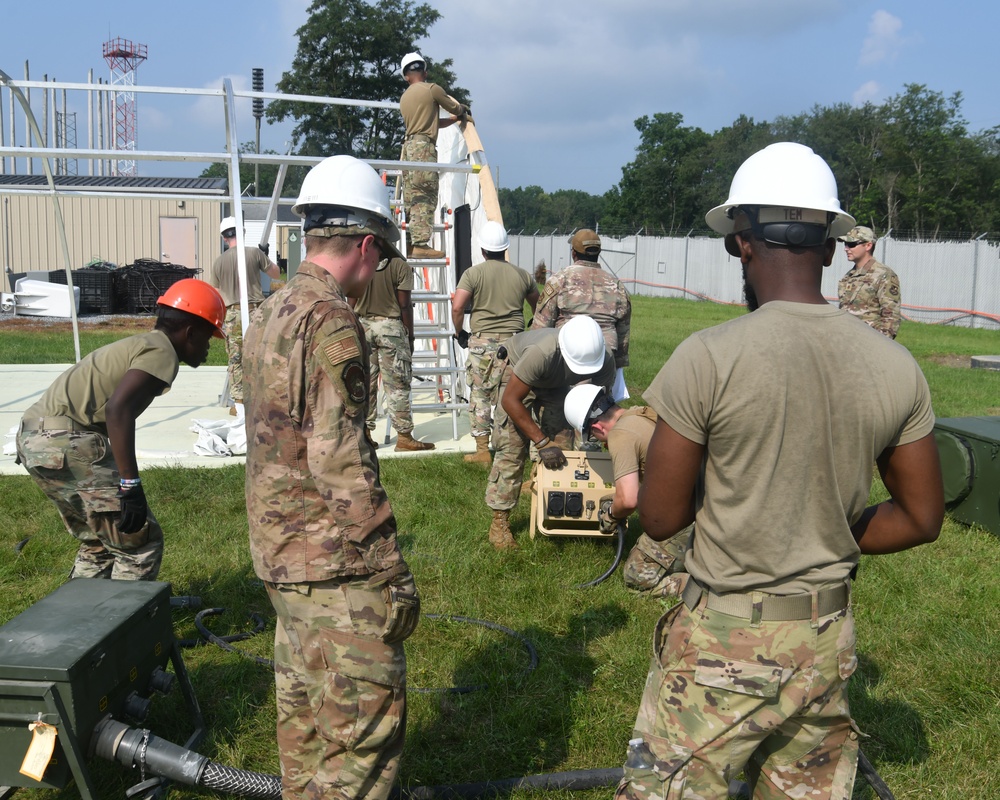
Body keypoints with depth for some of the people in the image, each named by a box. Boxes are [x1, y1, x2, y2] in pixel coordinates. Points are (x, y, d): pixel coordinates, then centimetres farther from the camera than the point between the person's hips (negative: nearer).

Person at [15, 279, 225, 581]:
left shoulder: (141, 344, 22)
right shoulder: (162, 352, -9)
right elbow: (118, 409, -24)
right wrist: (130, 485, -25)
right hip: (66, 443, -10)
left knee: (100, 541, 22)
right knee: (140, 543, -2)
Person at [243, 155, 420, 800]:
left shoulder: (270, 314, 11)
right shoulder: (332, 323, -18)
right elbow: (341, 461, -23)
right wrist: (392, 569, -17)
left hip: (280, 552, 10)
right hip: (333, 562, -10)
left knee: (305, 711, 21)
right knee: (367, 721, -1)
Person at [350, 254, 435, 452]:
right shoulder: (400, 266, -8)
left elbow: (351, 303, 5)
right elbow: (405, 305, -9)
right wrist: (410, 335, 0)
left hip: (363, 325, 4)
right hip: (390, 325, -4)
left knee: (365, 382, 9)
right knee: (397, 385, -1)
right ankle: (404, 437, 2)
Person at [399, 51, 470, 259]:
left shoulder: (404, 98, 22)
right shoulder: (431, 89, 0)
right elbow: (455, 108, 9)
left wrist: (455, 119, 34)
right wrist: (463, 111, 31)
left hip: (408, 146, 8)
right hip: (423, 146, -8)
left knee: (412, 197, 9)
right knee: (426, 196, -11)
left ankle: (410, 244, 8)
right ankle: (421, 244, -18)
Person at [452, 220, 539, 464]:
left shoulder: (473, 273, -5)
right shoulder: (521, 274, 6)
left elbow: (457, 307, -13)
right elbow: (538, 305, 18)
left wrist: (459, 332, 4)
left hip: (482, 342, -3)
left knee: (479, 395, 5)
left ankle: (482, 451, 6)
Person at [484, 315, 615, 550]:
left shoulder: (605, 362, -30)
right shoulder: (542, 353, -45)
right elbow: (511, 400, -34)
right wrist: (542, 442, -36)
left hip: (554, 384, 5)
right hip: (515, 368, -5)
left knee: (562, 445, -7)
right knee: (512, 447, -13)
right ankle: (499, 522, -7)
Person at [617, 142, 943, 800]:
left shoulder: (708, 358, -19)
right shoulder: (896, 367, -4)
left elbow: (660, 518, -12)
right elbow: (921, 519, 5)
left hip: (725, 642, -5)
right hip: (831, 643, 5)